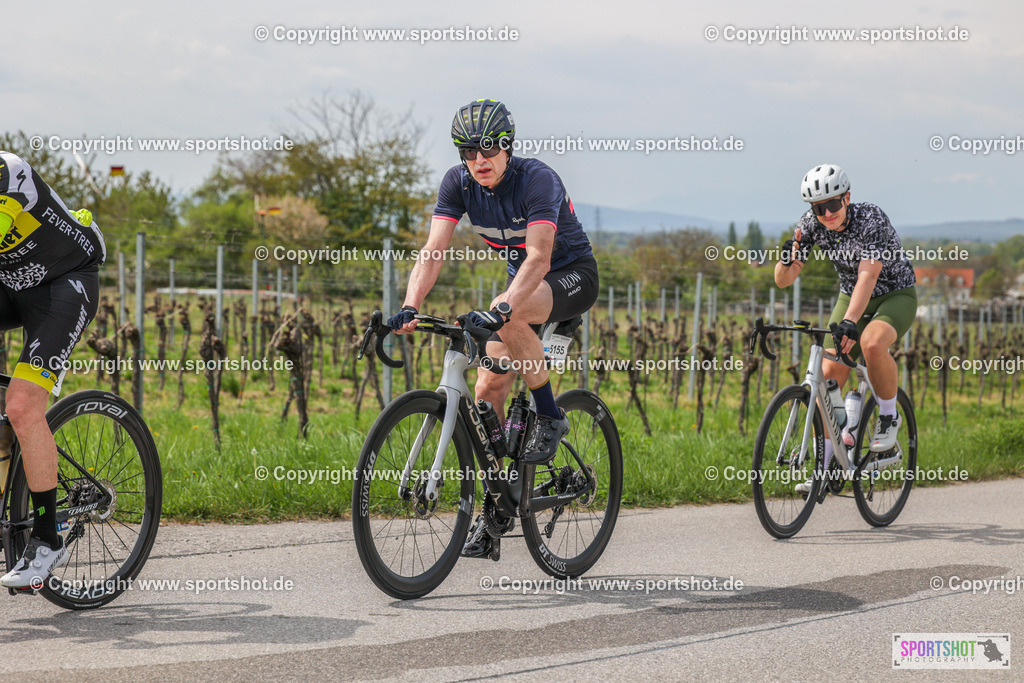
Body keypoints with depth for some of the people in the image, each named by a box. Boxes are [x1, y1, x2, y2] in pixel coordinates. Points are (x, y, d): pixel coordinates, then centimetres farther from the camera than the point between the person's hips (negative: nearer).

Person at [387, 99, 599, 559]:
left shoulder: (537, 179, -28)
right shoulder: (458, 182, -12)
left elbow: (539, 257, -38)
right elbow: (433, 251, -19)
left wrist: (503, 308, -53)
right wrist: (410, 307, -36)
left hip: (573, 275, -6)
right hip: (522, 280, 6)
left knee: (509, 316, -37)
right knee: (488, 390, -6)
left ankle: (550, 418, -17)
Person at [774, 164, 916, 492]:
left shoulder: (871, 218, -28)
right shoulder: (812, 224, -13)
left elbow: (868, 275, -40)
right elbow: (783, 280, -12)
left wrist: (849, 322, -52)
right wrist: (788, 258, -35)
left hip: (896, 295, -5)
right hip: (851, 297, 5)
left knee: (871, 344, -36)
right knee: (829, 373, -10)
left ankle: (889, 417, -10)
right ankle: (825, 466, -3)